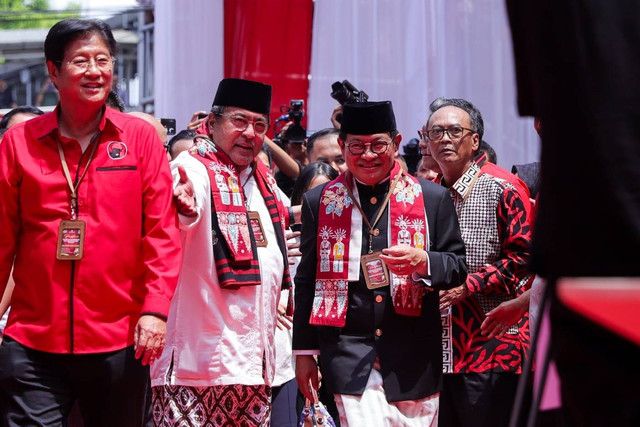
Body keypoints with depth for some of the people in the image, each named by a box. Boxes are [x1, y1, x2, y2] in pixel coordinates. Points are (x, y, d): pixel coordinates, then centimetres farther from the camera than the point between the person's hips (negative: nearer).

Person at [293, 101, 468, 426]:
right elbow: (306, 280, 10)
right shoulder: (319, 202, 7)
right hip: (348, 350, -1)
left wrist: (422, 261, -16)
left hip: (414, 354, 1)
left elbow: (459, 267, 6)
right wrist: (304, 351, 8)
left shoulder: (432, 198, 5)